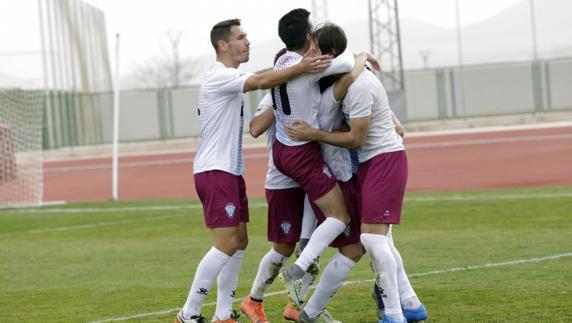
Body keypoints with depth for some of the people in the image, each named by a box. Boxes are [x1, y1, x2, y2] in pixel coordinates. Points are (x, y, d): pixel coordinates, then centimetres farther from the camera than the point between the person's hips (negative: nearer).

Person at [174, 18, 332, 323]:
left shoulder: (230, 78, 19)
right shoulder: (219, 76, -15)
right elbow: (261, 81, -27)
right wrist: (300, 69, -32)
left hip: (231, 171, 10)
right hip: (215, 172, -10)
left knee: (239, 241, 8)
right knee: (227, 243, -14)